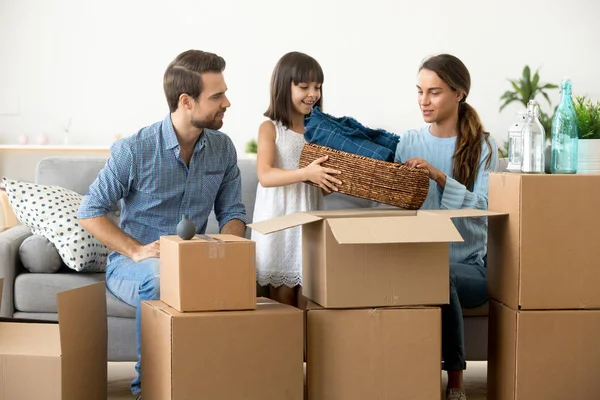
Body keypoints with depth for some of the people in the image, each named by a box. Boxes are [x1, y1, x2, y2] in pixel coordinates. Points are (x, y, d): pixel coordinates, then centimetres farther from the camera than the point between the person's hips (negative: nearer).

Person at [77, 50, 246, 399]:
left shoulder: (223, 148, 1)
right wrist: (137, 251, -22)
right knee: (160, 276, -39)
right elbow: (90, 212, -8)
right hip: (133, 262, -3)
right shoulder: (134, 151, -13)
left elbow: (233, 213, 7)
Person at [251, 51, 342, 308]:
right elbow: (265, 176, -18)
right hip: (279, 219, -4)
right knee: (282, 289, -1)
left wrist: (339, 178, -7)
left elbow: (324, 188, 14)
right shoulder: (270, 128, -4)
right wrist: (306, 173, -29)